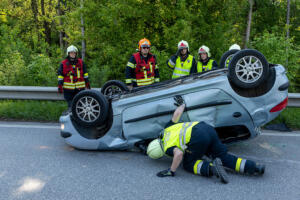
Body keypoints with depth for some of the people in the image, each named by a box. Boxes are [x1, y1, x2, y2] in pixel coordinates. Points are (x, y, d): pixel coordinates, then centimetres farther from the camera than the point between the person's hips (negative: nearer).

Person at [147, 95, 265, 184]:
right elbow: (176, 114, 26)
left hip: (198, 137, -9)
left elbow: (179, 153, -17)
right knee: (223, 157, 13)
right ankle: (254, 167, 0)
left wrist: (171, 171, -7)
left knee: (189, 164, 9)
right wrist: (182, 104, 44)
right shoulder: (166, 130, 25)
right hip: (207, 128, 9)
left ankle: (211, 168, -16)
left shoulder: (168, 147, 3)